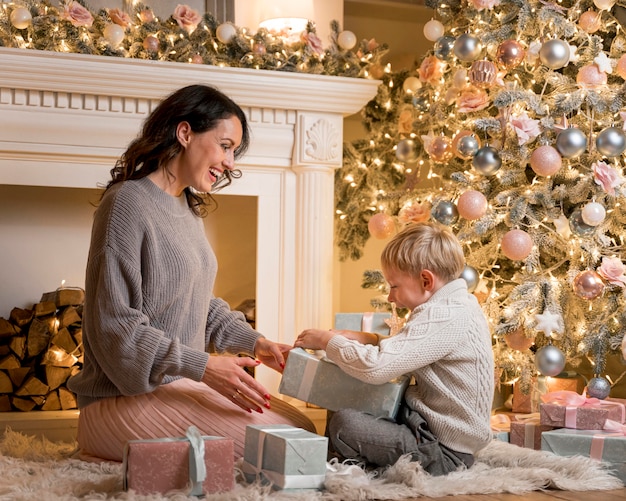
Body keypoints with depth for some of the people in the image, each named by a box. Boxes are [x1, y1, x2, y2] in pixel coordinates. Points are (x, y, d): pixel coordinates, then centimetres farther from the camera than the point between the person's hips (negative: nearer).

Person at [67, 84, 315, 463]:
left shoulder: (189, 210, 15)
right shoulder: (128, 203, -14)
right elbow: (115, 327, -19)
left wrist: (253, 342, 5)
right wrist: (202, 365, -24)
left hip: (180, 386, 9)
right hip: (126, 399, -9)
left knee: (304, 429, -1)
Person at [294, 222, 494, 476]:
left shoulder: (443, 319, -24)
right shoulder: (459, 304, 9)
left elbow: (376, 366, -30)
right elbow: (406, 350, 22)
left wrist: (328, 340, -14)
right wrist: (367, 339, 4)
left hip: (443, 452, -11)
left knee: (343, 424, -21)